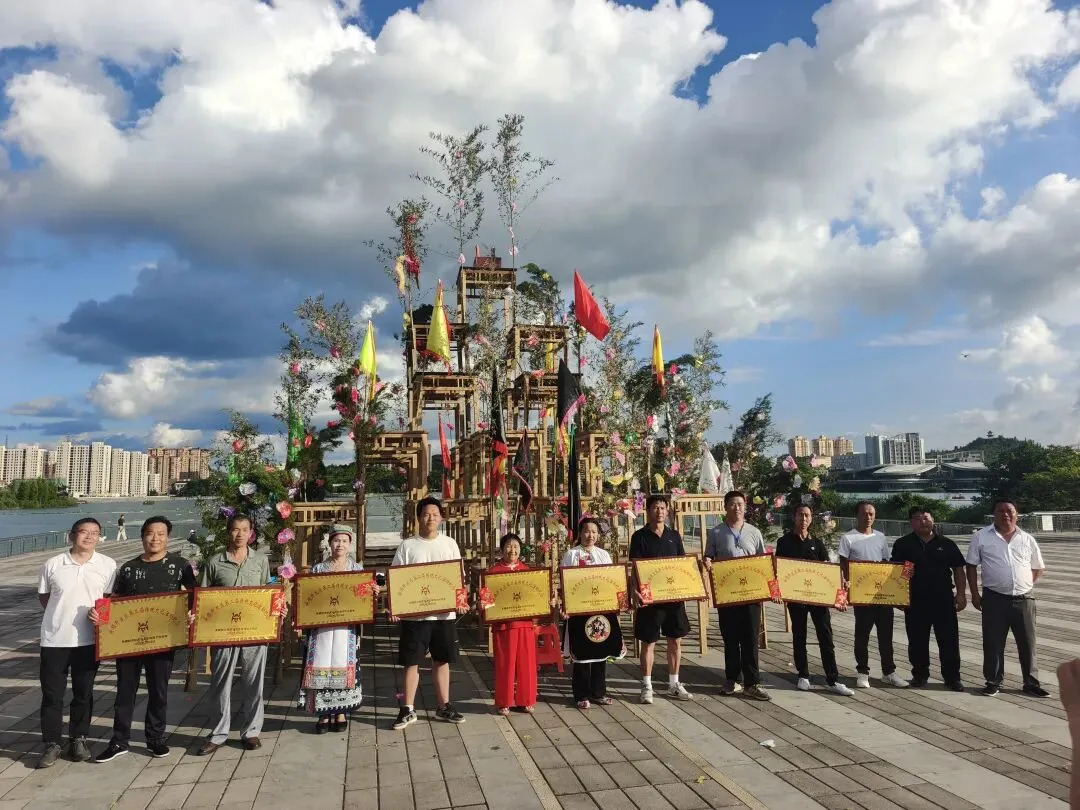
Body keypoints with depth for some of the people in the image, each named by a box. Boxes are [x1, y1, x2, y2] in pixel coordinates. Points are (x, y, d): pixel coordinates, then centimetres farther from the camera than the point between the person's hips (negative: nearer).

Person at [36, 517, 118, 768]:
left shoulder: (108, 565, -3)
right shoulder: (52, 564, -3)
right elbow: (43, 597, 10)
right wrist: (61, 615, -1)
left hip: (89, 639, 0)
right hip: (54, 639, 0)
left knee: (83, 693, 10)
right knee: (52, 693, 6)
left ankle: (78, 740, 24)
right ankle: (51, 744, 19)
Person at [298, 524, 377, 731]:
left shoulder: (357, 569, 8)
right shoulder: (318, 568, 8)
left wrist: (373, 592, -12)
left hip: (347, 627, 0)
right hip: (321, 626, 0)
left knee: (343, 666, 1)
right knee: (321, 667, -1)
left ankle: (341, 712, 13)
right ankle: (323, 713, 10)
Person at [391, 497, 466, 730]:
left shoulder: (449, 544, 4)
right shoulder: (407, 546, -1)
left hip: (444, 612, 2)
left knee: (442, 660, 11)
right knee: (411, 661, 3)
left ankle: (443, 706, 22)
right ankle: (407, 709, 14)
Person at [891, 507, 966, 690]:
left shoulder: (946, 544, 5)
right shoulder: (903, 544, 2)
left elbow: (958, 569, 8)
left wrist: (961, 594, 1)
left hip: (944, 599, 1)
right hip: (915, 601, -1)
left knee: (949, 639, 4)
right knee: (917, 641, 8)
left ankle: (952, 676, 16)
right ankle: (920, 674, 22)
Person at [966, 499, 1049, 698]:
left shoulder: (1027, 539, 6)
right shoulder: (981, 538, -1)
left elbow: (1038, 568, 16)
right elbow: (971, 566, 2)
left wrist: (1024, 584, 3)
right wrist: (974, 594, -2)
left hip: (1024, 599, 2)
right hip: (994, 598, -2)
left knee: (1027, 642, 9)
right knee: (993, 642, 4)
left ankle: (1031, 683, 20)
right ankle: (993, 682, 15)